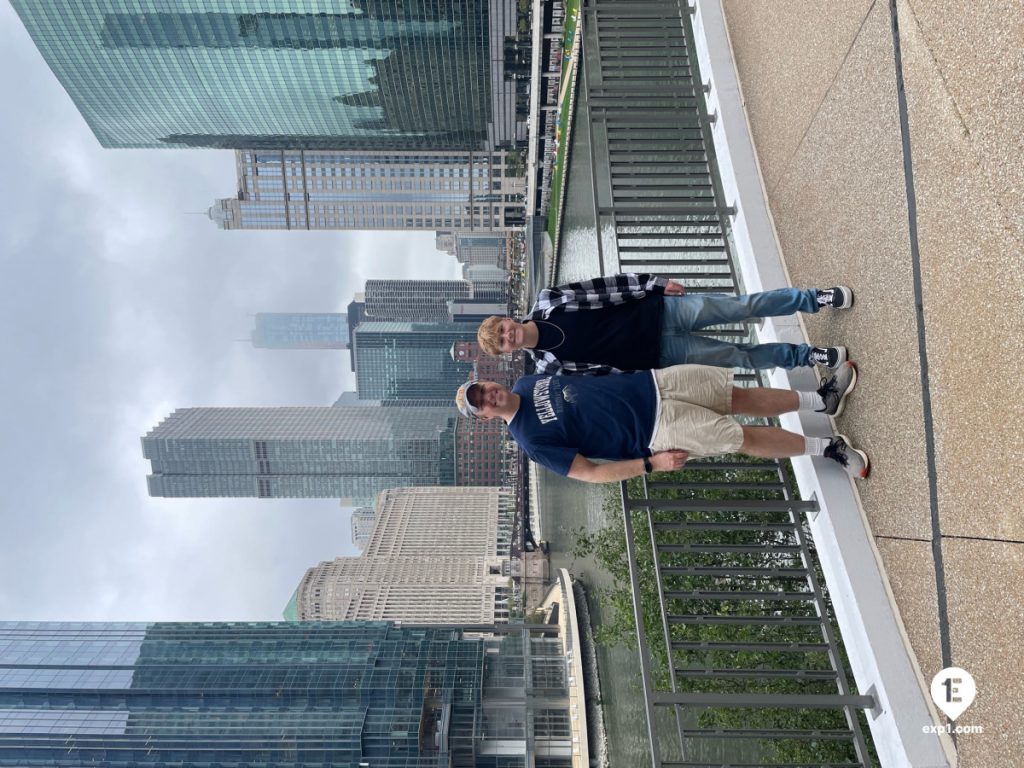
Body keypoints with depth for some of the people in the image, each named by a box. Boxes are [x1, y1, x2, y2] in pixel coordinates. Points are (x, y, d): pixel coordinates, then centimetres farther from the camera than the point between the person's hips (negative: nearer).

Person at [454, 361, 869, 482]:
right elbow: (590, 473, -14)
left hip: (653, 384, 6)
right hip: (656, 431, -5)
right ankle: (828, 448, 10)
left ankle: (823, 399, 22)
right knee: (743, 438, -9)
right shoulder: (532, 439, -14)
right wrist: (651, 464, -20)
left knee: (740, 396, 3)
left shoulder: (530, 380, 4)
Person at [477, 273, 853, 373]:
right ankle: (808, 356, 20)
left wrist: (655, 284, -4)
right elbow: (596, 372, -6)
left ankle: (815, 299, 18)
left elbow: (605, 287, -2)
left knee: (744, 305, -4)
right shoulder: (547, 365, -8)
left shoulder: (548, 300, -5)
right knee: (742, 358, -3)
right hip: (658, 354, -1)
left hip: (657, 311, 2)